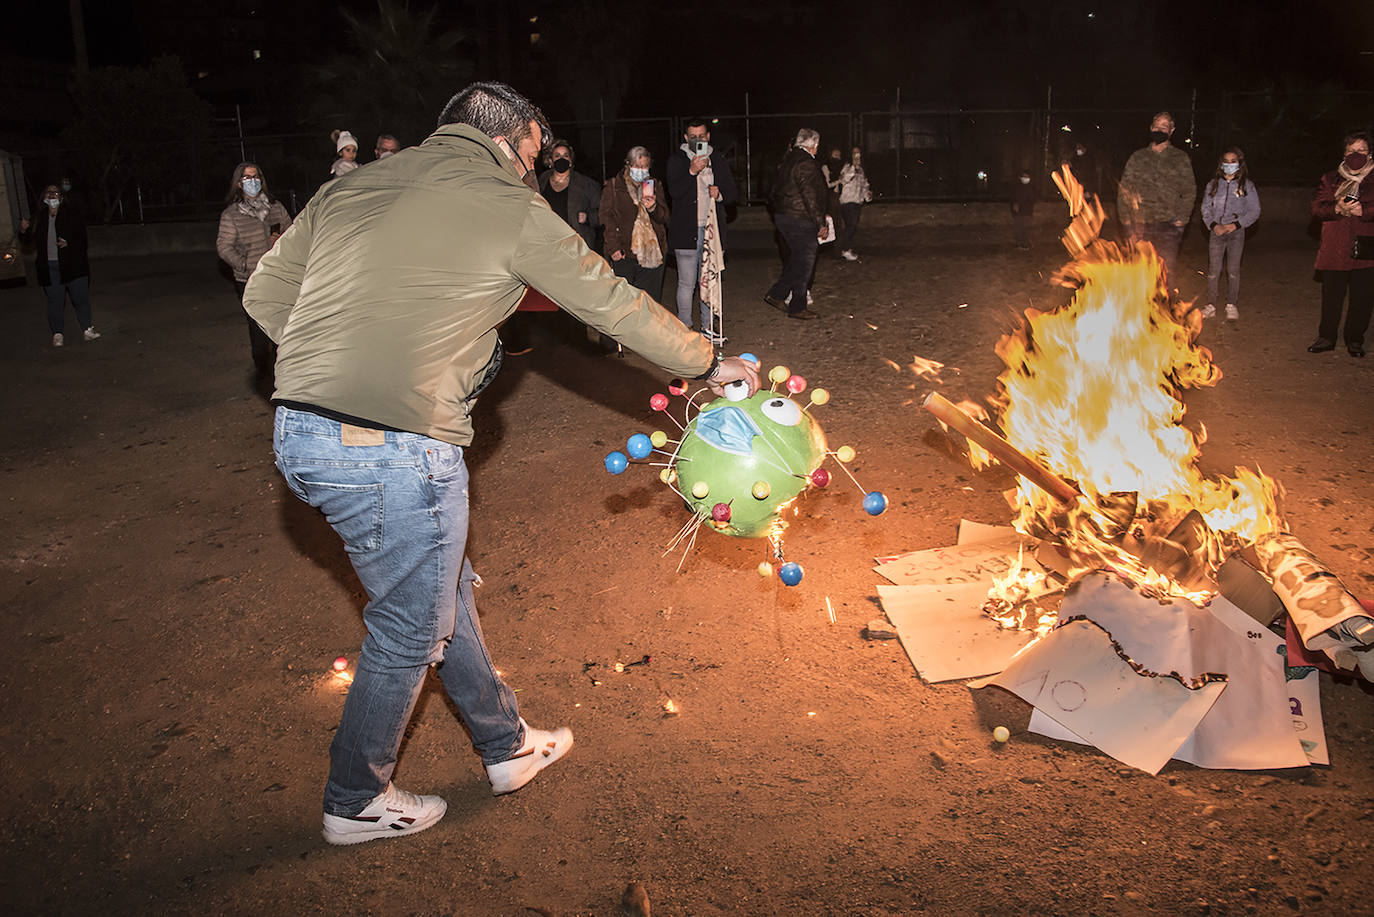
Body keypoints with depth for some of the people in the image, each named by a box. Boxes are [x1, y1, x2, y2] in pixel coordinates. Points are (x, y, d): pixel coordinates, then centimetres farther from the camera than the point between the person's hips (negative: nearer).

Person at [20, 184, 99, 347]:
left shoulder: (72, 214, 4)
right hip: (49, 267, 2)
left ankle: (87, 329, 11)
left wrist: (69, 243, -18)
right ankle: (57, 334, 9)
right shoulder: (39, 217, 11)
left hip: (72, 264, -2)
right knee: (55, 301, 3)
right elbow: (34, 241, 16)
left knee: (81, 298, 0)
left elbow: (82, 235, -2)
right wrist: (24, 231, -3)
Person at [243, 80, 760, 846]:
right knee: (411, 628, 13)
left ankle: (507, 745, 40)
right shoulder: (509, 208, -3)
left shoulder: (349, 189, 15)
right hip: (396, 454, -8)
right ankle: (356, 802, 34)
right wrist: (711, 365, 14)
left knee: (443, 586, 23)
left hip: (299, 434, 8)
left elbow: (265, 296, 15)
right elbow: (615, 303, 2)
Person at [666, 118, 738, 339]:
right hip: (686, 231, -4)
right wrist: (692, 171, -22)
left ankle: (707, 325, 19)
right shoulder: (677, 160, 3)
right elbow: (674, 191, -10)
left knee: (710, 280, 9)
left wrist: (720, 194, -8)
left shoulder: (718, 159, 13)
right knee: (687, 283, -2)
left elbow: (733, 192, 14)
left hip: (712, 229, 4)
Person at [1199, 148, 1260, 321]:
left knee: (1233, 270, -2)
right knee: (1213, 271, 0)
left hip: (1236, 231, -1)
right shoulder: (1213, 185, 9)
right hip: (1216, 232, 1)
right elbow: (1205, 208, 9)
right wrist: (1214, 225, -8)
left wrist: (1236, 225, -10)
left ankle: (1232, 305, 6)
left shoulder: (1247, 185, 4)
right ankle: (1211, 305, 7)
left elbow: (1254, 211, 3)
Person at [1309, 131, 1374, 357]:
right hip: (1334, 251, 1)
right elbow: (1317, 207, 0)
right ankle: (1326, 337, 20)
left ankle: (1355, 340, 18)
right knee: (1331, 297, 7)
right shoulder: (1330, 180, 11)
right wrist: (1337, 208, -19)